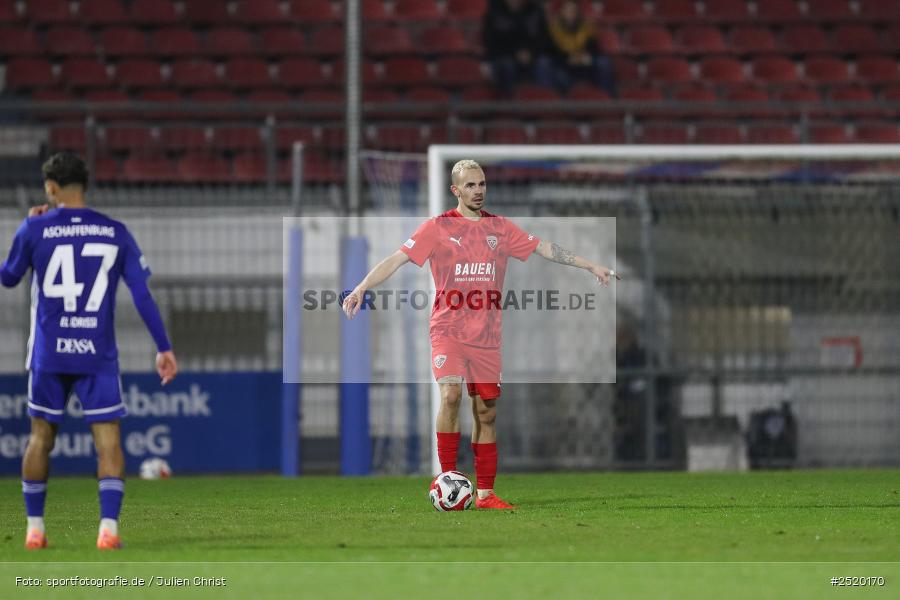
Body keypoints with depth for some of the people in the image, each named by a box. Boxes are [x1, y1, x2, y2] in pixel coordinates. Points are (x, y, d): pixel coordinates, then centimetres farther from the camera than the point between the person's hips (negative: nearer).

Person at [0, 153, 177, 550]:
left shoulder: (34, 229, -3)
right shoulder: (115, 232, 1)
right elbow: (142, 293, -1)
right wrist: (163, 348, 3)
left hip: (49, 353, 0)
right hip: (98, 354, 0)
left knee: (41, 437, 14)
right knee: (108, 439, -1)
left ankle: (34, 528, 17)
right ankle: (108, 528, -15)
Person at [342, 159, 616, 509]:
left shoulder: (500, 228, 10)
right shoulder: (438, 228, -1)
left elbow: (545, 249, 16)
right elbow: (397, 260, -6)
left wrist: (590, 266, 17)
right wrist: (361, 289, -17)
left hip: (486, 335, 4)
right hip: (448, 330, -4)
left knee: (486, 412, 5)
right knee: (451, 395, -24)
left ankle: (485, 493, 11)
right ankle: (448, 478, -16)